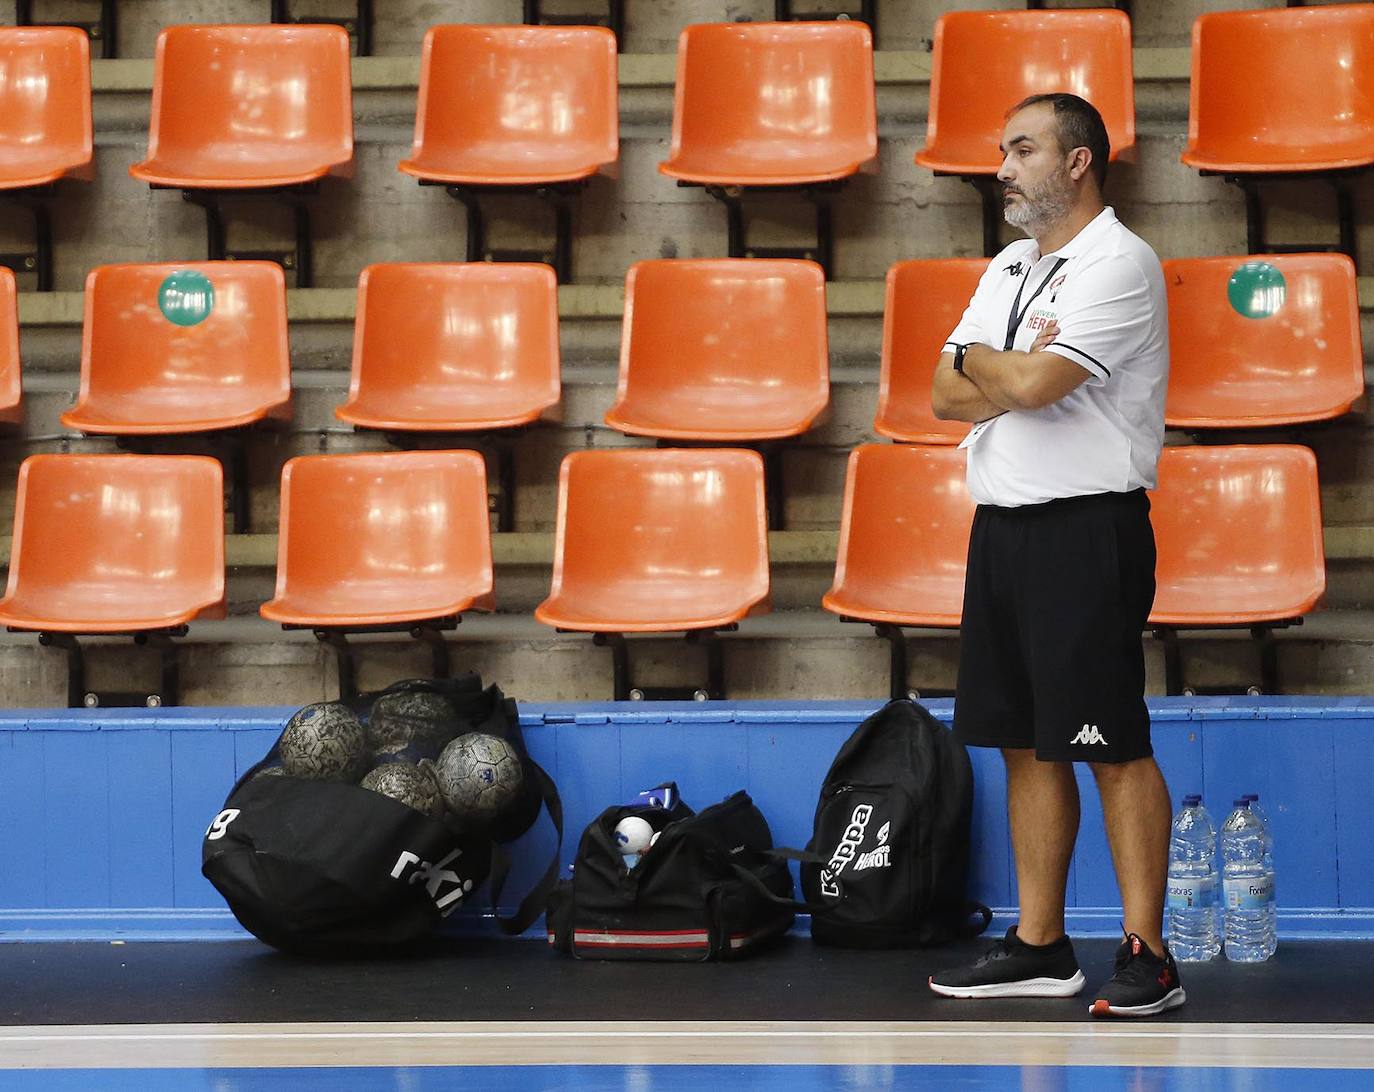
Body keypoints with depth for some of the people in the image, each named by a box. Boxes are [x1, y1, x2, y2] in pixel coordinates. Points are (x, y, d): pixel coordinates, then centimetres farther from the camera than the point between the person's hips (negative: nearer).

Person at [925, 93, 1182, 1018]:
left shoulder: (1117, 263, -10)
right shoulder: (1009, 270, 18)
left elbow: (1030, 385, -21)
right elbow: (947, 397, 11)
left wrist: (976, 359, -1)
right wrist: (1014, 374, -8)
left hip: (1088, 532, -9)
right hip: (1002, 526, 9)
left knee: (1116, 749, -7)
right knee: (1026, 744, 10)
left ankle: (1148, 955, -4)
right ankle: (1040, 948, 17)